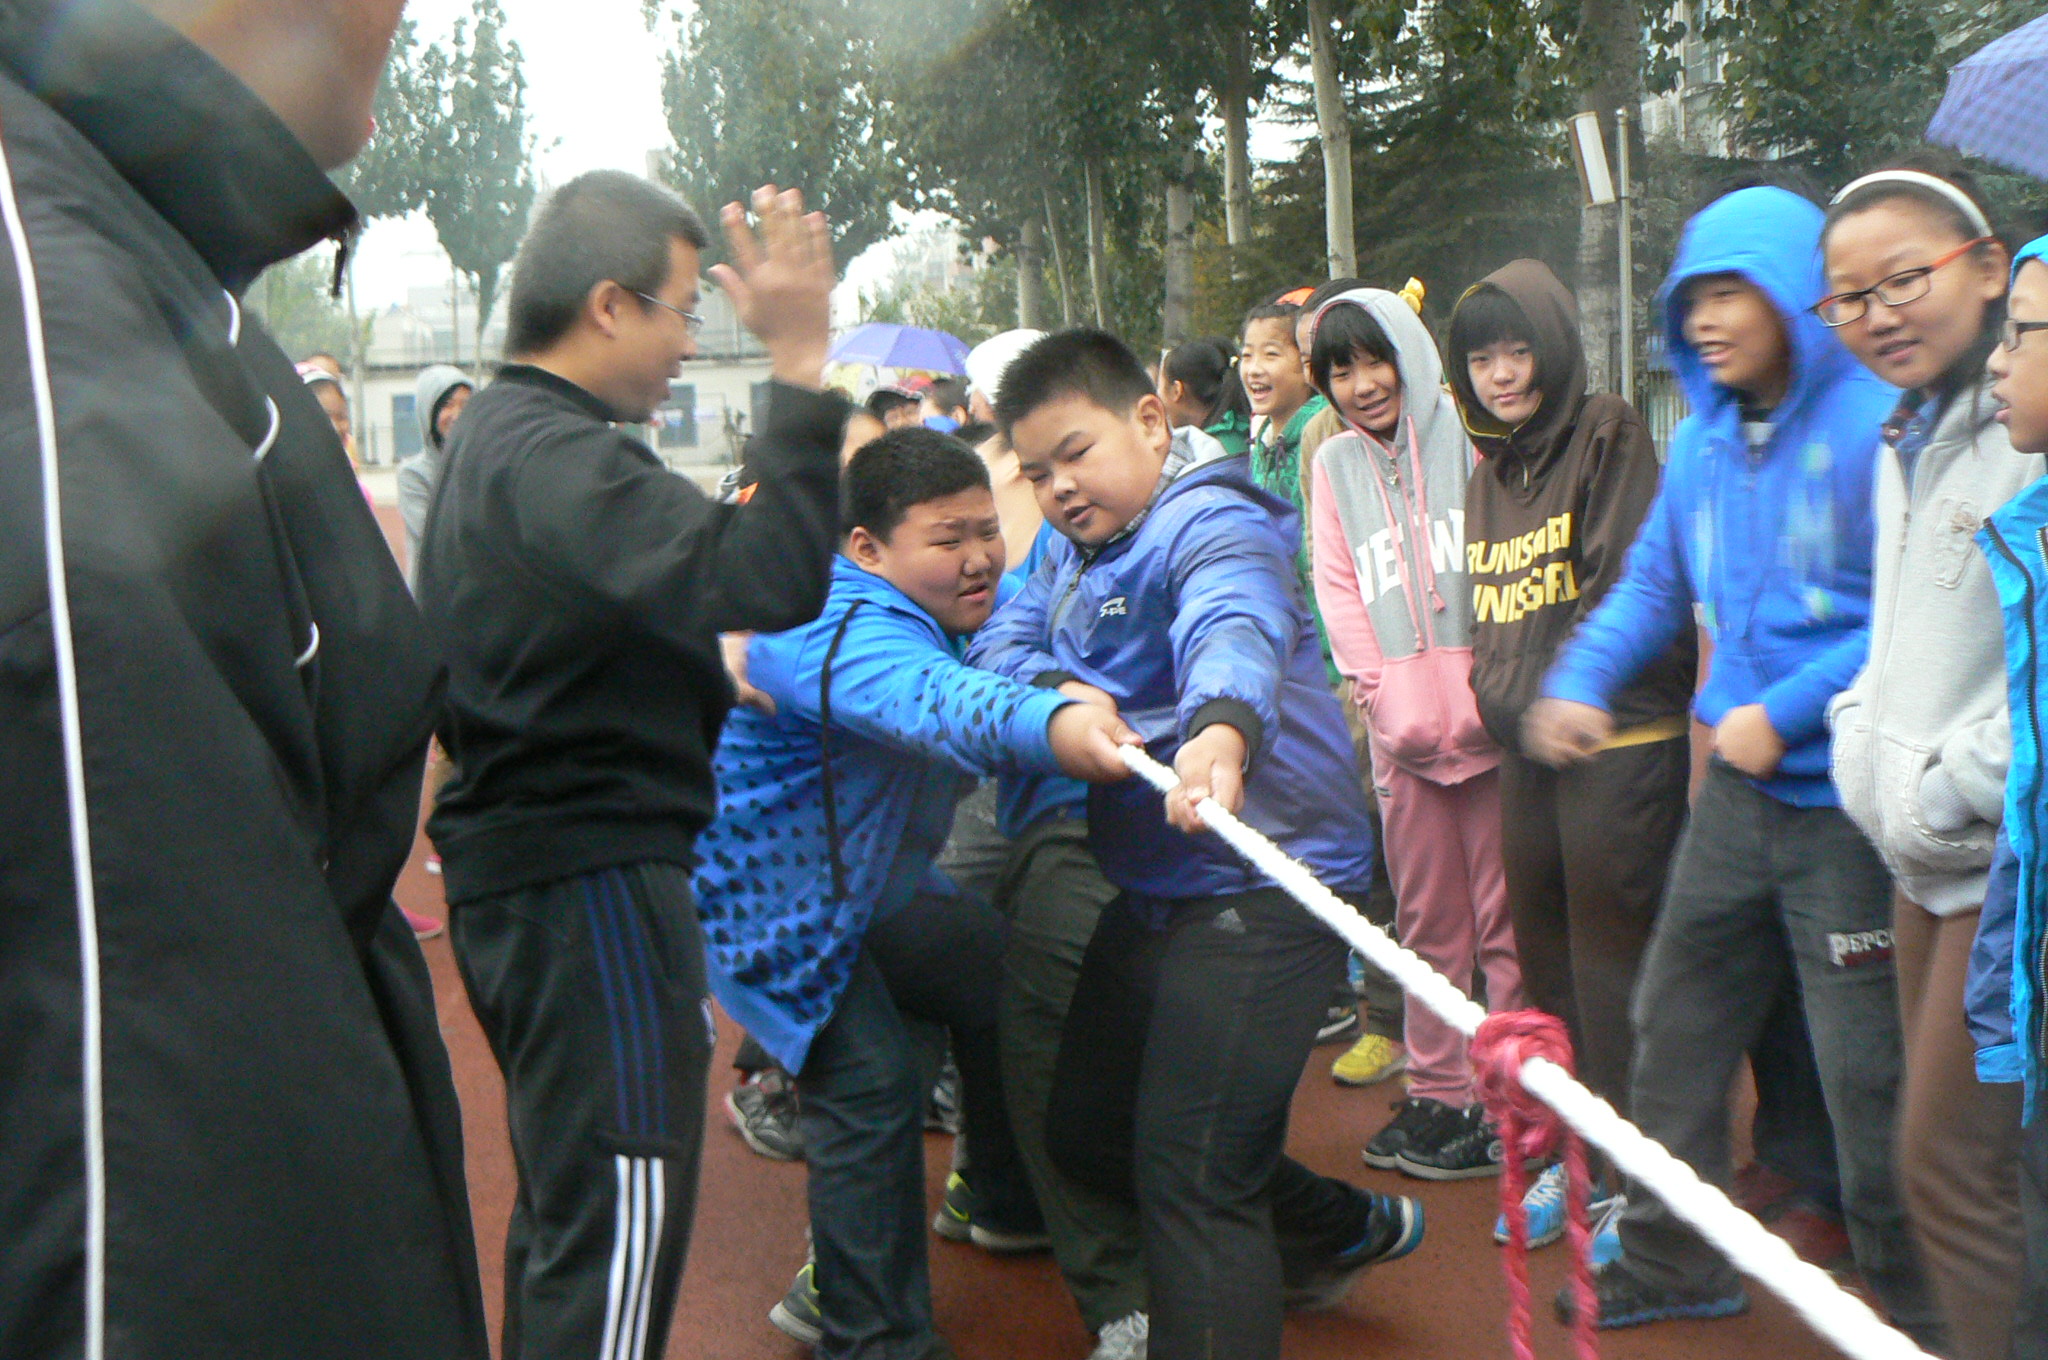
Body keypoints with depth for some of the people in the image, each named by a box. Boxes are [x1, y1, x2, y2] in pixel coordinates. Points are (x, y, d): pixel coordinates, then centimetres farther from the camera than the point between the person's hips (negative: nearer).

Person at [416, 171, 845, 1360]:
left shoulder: (497, 437, 15)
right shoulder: (552, 459, -19)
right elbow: (768, 581, -31)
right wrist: (801, 365, -31)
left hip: (523, 865, 11)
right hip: (590, 875, -11)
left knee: (572, 1199, 23)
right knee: (620, 1221, -4)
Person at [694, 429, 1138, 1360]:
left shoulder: (929, 601, -3)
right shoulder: (842, 630, -36)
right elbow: (926, 698, -59)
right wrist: (1050, 723, -78)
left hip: (868, 875, 11)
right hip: (770, 898, -10)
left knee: (1001, 986, 19)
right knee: (868, 1087, -19)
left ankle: (1011, 1205, 42)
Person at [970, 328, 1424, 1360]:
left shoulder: (1212, 523, -17)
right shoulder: (1076, 544, 12)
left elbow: (1235, 629, -39)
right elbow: (1000, 642, 0)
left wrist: (1222, 729, -61)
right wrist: (1057, 692, -22)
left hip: (1261, 887, -10)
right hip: (1155, 887, 10)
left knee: (1189, 1179, -12)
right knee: (1086, 1132, 22)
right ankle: (1345, 1232, 40)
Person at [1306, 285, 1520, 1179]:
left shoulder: (1469, 438, 2)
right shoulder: (1333, 466, 12)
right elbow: (1340, 596, 10)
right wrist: (1385, 700, -2)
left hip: (1488, 724, -3)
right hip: (1404, 733, 3)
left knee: (1504, 916, 0)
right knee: (1428, 921, 10)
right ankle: (1438, 1095, 20)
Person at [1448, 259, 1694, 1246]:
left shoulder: (1608, 435, -7)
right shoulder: (1489, 470, 15)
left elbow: (1632, 584, -14)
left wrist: (1552, 697, -11)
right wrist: (1495, 691, 10)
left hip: (1617, 739, -7)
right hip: (1523, 750, 8)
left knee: (1611, 962, -2)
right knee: (1545, 959, 14)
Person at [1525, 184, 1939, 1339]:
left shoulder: (1876, 422, -14)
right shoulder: (1706, 439, 9)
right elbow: (1656, 582, 19)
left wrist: (1786, 712, -20)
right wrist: (1581, 682, 5)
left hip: (1843, 793, -7)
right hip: (1739, 784, 7)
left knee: (1866, 1067, 1)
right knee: (1678, 1025, 14)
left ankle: (1918, 1305, 22)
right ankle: (1679, 1260, 32)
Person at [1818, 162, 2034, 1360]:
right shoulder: (1910, 439, 16)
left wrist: (1946, 795, -15)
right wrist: (1866, 754, 13)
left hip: (2004, 858, -9)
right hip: (1930, 858, 9)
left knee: (1952, 1169, -5)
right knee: (1944, 1155, 15)